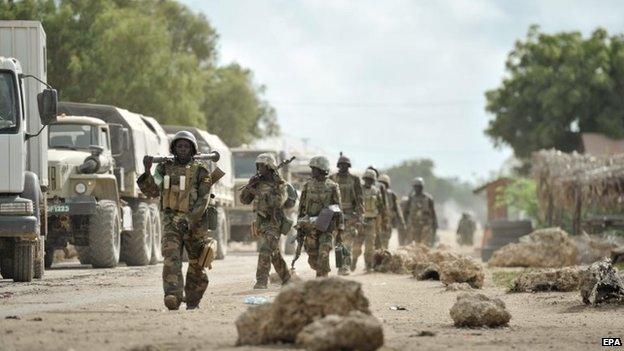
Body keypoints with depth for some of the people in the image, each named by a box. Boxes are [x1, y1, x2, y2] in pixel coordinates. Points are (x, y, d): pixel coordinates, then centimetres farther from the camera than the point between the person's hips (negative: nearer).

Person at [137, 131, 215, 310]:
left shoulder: (201, 171, 1)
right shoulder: (165, 168, 8)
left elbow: (203, 199, -7)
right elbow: (152, 191, -3)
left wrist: (190, 219, -20)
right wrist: (147, 171, -19)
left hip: (194, 222, 0)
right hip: (171, 221, 0)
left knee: (197, 263, 8)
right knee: (171, 257, -19)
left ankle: (192, 300, 24)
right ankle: (173, 296, -32)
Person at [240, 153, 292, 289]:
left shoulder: (279, 184, -9)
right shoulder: (258, 182, 9)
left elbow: (277, 201, -25)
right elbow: (244, 200, 9)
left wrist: (257, 192, -26)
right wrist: (249, 185, -8)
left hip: (273, 223, -7)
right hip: (260, 223, 7)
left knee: (265, 252, -18)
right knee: (275, 255, 15)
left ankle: (261, 282, -19)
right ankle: (287, 280, 27)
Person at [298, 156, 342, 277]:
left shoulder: (332, 187, -2)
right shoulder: (307, 186, 5)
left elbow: (338, 209, 0)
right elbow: (302, 208, 10)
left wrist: (340, 231, -2)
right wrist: (299, 228, 6)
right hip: (310, 227, 3)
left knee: (323, 256, -16)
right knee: (313, 259, 5)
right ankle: (322, 274, 30)